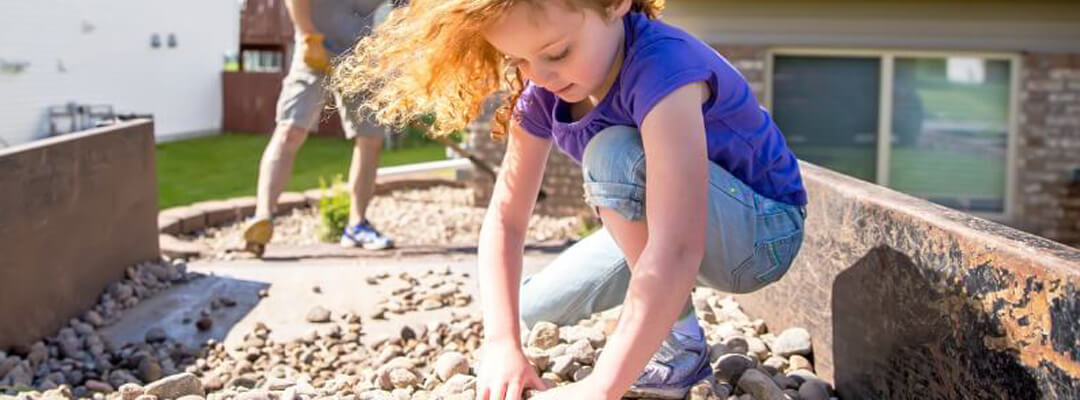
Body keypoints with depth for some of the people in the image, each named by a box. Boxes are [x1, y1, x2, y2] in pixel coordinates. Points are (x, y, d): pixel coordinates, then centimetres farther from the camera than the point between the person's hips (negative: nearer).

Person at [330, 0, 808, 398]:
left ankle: (680, 351, -16)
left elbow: (676, 250, -44)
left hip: (763, 229, -6)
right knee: (535, 308, -4)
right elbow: (505, 217, -13)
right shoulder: (542, 92, -13)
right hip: (659, 226, 7)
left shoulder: (663, 67, -36)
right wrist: (502, 343, -26)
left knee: (614, 153, -33)